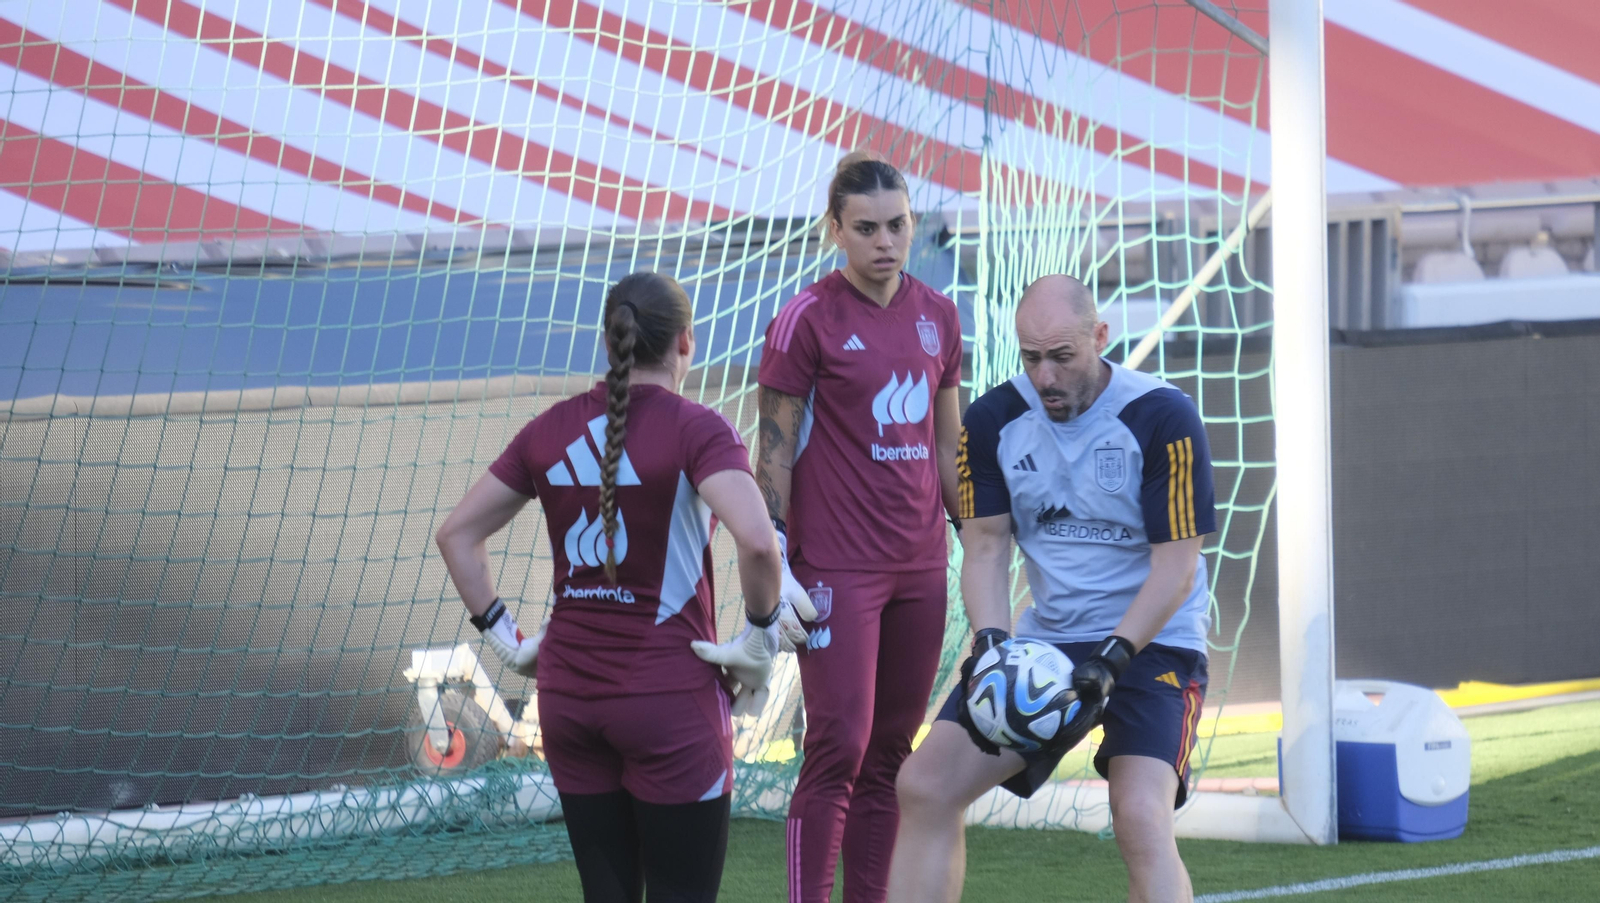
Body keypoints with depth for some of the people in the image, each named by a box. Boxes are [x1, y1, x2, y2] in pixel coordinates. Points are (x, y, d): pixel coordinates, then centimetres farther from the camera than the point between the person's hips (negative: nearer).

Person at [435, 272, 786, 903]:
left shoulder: (550, 430, 6)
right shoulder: (695, 430, -10)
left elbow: (457, 533, 10)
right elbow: (758, 541, -24)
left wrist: (503, 637, 11)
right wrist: (760, 636, -10)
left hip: (567, 696, 5)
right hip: (670, 697, -5)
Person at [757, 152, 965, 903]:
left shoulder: (936, 317, 10)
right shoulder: (808, 320, -6)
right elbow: (774, 449, -6)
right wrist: (774, 569, -11)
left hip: (920, 567, 5)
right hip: (838, 569, -5)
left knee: (892, 754, 7)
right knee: (839, 747, -11)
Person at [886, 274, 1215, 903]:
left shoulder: (1163, 419, -14)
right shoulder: (994, 420, -1)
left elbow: (1176, 567, -14)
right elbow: (986, 547, 2)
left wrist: (1111, 661, -25)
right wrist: (989, 644, -16)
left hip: (1151, 642, -5)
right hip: (1042, 639, 5)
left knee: (1140, 818, -27)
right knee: (924, 786, -6)